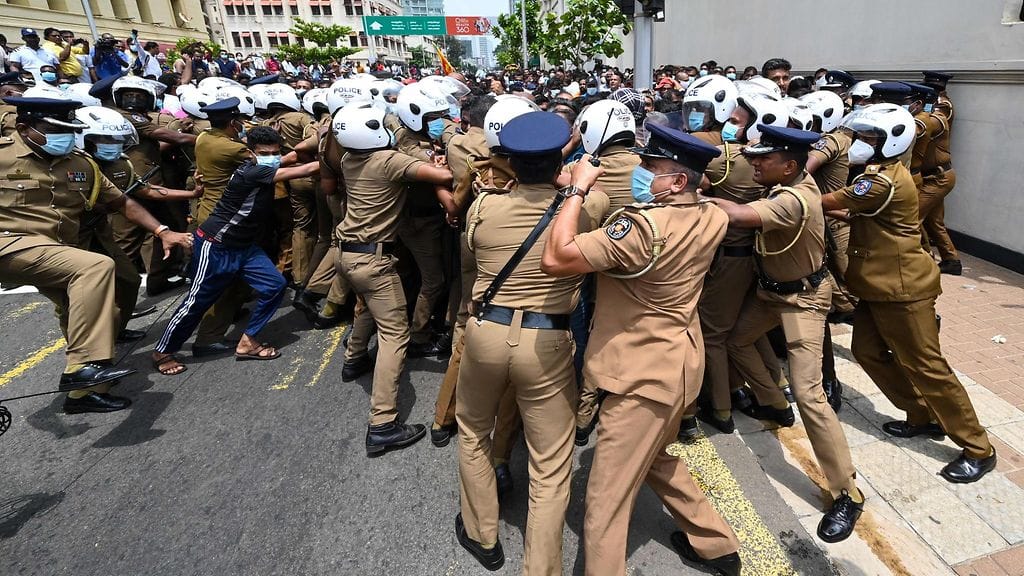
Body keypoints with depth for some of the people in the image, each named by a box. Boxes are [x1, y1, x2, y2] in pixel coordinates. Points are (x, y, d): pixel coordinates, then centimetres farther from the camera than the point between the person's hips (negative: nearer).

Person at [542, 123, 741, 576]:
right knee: (655, 460, 31)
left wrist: (578, 187, -20)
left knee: (607, 499, 5)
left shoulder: (644, 226, -28)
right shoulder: (712, 219, -1)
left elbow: (555, 259, -31)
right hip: (678, 361, 10)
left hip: (644, 373, -9)